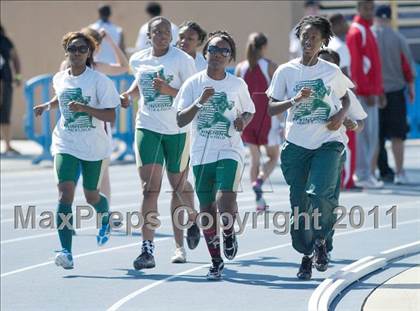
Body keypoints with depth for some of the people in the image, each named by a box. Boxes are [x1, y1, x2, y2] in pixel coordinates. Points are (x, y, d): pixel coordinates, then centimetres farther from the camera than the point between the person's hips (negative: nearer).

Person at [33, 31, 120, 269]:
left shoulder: (99, 80, -11)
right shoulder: (59, 79, 4)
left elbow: (111, 116, -16)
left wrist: (84, 108, -27)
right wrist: (47, 106, 14)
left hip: (95, 148, -2)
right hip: (66, 145, 2)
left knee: (92, 197, 11)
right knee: (65, 193, -16)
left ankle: (105, 217, 50)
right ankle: (66, 252, -22)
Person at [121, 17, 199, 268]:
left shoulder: (182, 60, -9)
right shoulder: (138, 60, 4)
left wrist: (168, 90, -25)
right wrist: (129, 95, 5)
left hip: (177, 130, -2)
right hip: (147, 127, 2)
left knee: (179, 185, 14)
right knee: (150, 188, -10)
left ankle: (193, 221, 48)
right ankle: (148, 250, -15)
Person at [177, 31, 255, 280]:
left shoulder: (238, 84, 4)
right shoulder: (193, 84, 1)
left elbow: (249, 111, 19)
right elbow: (180, 121, -4)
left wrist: (243, 121, -4)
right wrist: (199, 102, -18)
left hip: (230, 152, -1)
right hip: (201, 154, 1)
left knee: (225, 200, -22)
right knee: (207, 209, 4)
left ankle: (230, 232, 11)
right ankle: (216, 262, 19)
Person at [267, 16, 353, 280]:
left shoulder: (332, 71, 5)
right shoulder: (286, 71, 2)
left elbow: (345, 99, 20)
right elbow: (271, 109, 2)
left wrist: (341, 115, -1)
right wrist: (295, 100, -15)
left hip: (328, 142, -1)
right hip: (296, 146, 1)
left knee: (320, 193, -22)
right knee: (299, 203, 2)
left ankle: (321, 241, 2)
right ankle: (306, 255, 18)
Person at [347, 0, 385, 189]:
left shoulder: (368, 32, 19)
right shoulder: (356, 32, -12)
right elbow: (356, 65, -19)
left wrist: (379, 91, 20)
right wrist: (367, 92, -22)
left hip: (371, 92, 10)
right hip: (363, 93, -10)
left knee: (372, 134, 11)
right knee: (365, 134, -9)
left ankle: (366, 173, 15)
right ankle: (363, 176, -8)